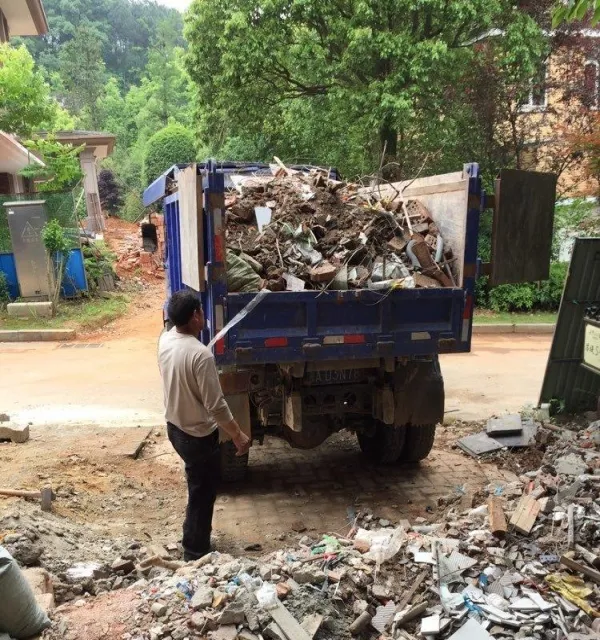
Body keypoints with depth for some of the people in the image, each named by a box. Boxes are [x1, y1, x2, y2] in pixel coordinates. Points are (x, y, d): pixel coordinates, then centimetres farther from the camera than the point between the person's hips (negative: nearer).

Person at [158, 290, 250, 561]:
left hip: (174, 427, 9)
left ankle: (196, 543, 42)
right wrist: (238, 435, -14)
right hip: (198, 435, -9)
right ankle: (195, 554, 25)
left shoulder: (165, 340, -6)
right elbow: (216, 406, -25)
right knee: (202, 496, 10)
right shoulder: (200, 354, -30)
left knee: (198, 489, 26)